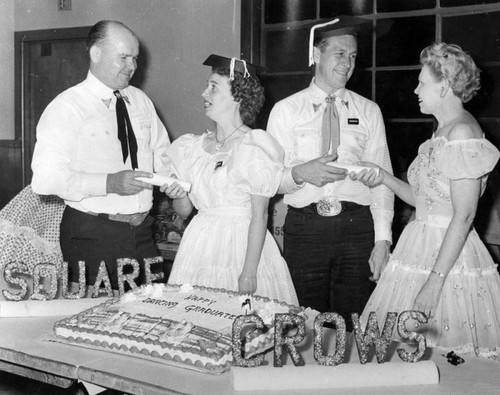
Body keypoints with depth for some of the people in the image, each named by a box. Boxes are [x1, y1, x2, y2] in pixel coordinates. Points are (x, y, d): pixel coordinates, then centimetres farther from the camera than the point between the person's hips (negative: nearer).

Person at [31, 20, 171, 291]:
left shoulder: (140, 101, 10)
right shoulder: (67, 107, -9)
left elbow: (161, 150, 19)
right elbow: (45, 178, -18)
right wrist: (109, 183, -26)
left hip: (141, 233, 6)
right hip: (91, 235, -5)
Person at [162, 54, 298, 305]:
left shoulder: (255, 148, -9)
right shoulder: (192, 148, 9)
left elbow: (259, 216, -12)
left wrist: (249, 272, -15)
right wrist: (179, 196, -6)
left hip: (243, 246, -5)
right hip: (200, 245, 5)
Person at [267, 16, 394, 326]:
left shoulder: (368, 111, 10)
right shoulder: (286, 111, 6)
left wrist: (382, 241, -4)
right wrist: (301, 173, -19)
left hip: (357, 229, 1)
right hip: (304, 228, -1)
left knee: (354, 325, 2)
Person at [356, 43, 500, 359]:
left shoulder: (463, 132, -16)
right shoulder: (443, 131, 14)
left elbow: (464, 215, -20)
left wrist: (434, 280, -23)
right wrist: (385, 178, 3)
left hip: (449, 252, -9)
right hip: (423, 246, 9)